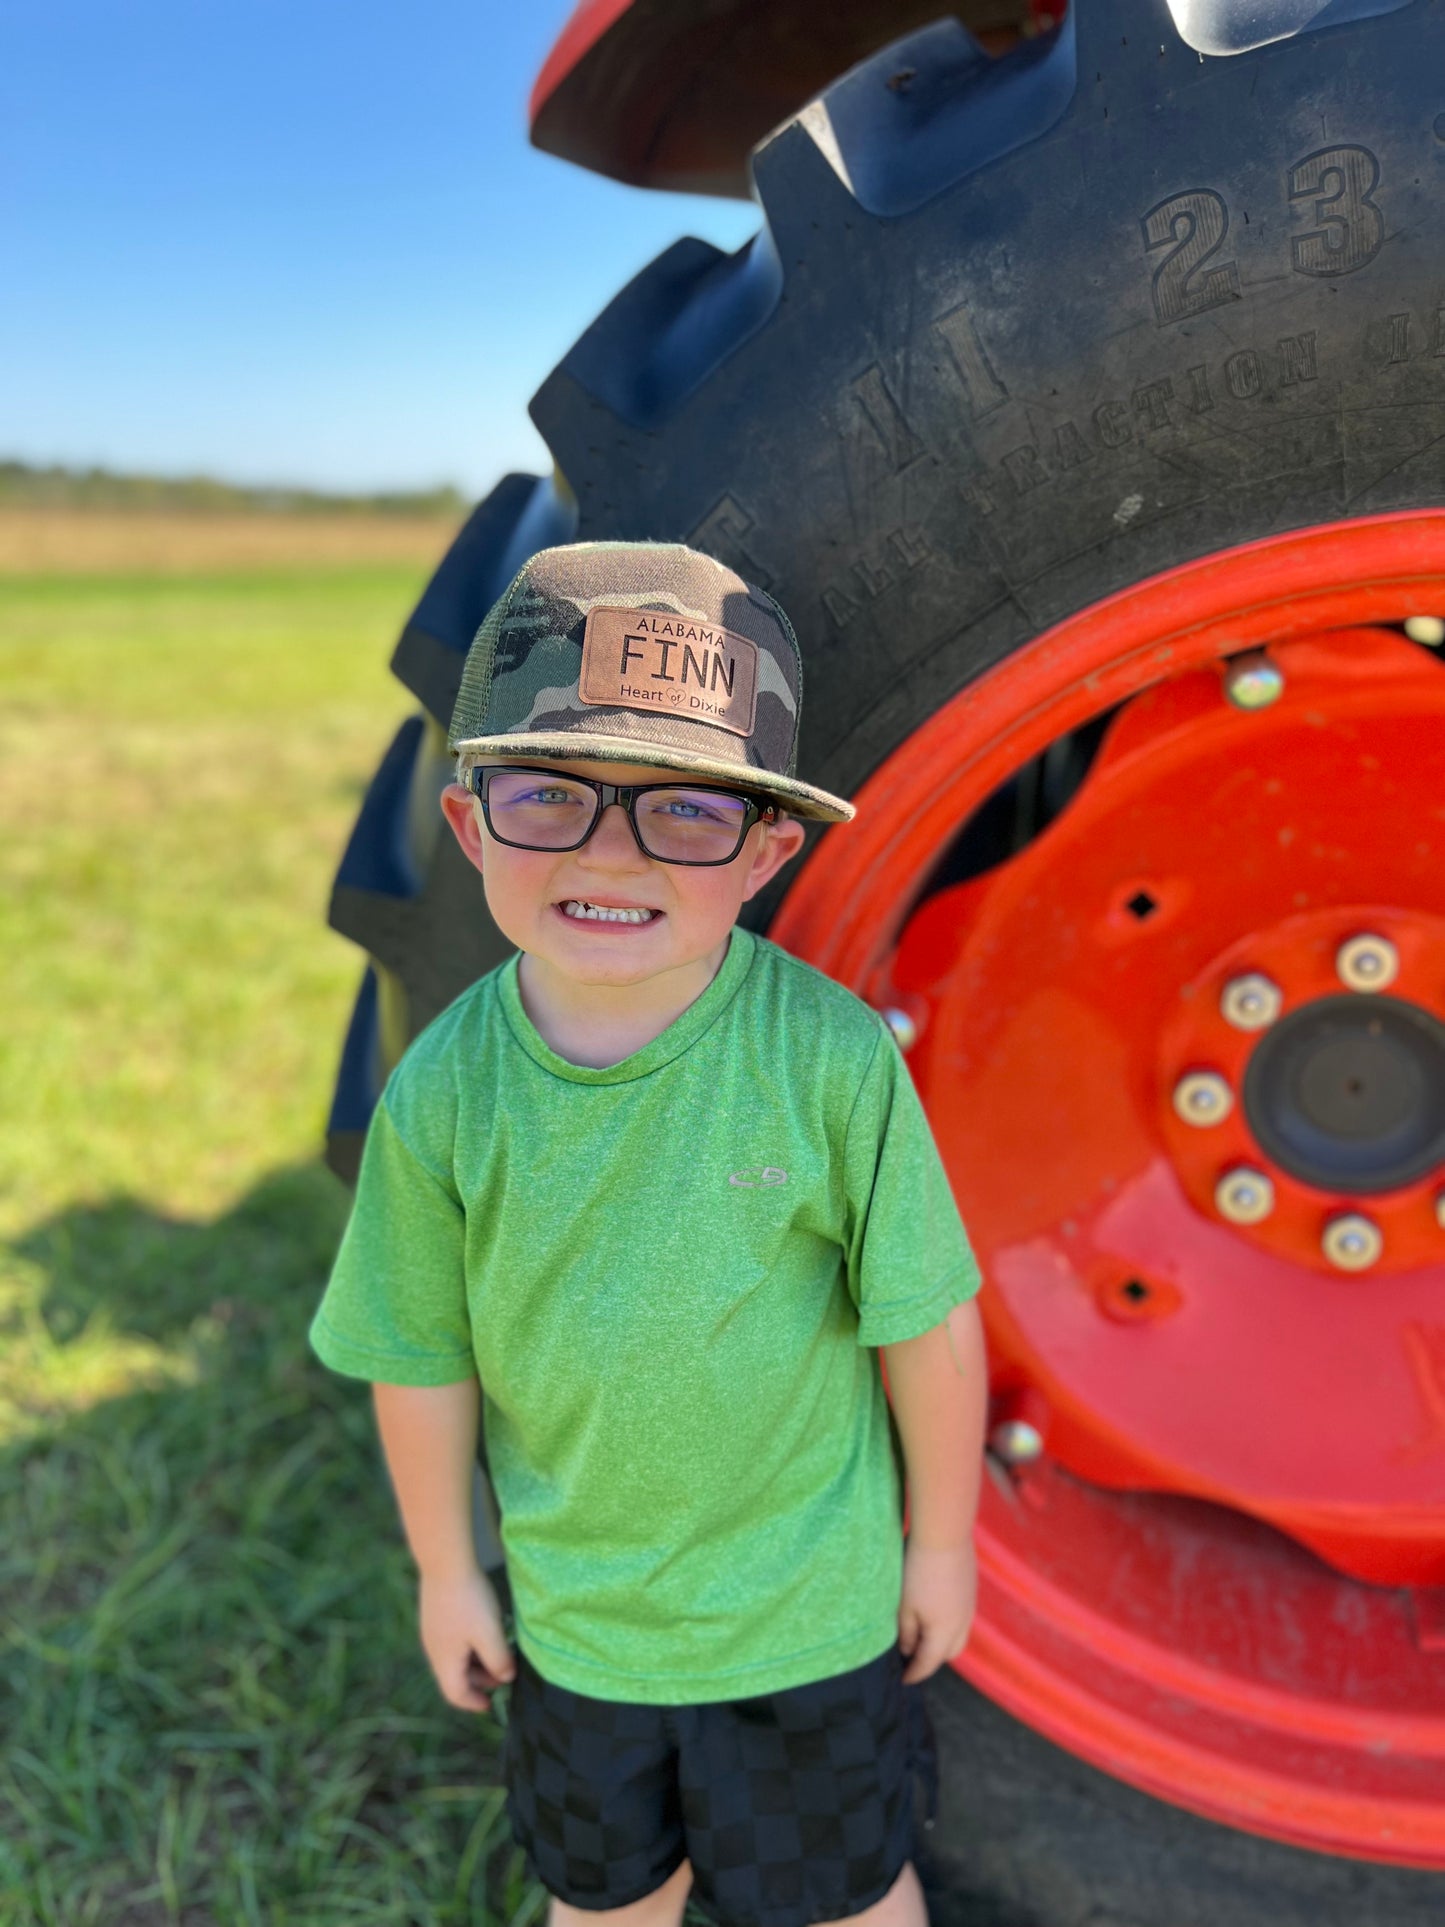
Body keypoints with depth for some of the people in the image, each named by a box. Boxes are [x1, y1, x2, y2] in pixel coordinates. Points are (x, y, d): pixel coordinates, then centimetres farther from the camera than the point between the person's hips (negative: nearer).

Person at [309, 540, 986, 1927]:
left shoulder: (830, 1058, -26)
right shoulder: (443, 1094, -18)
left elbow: (929, 1331, -14)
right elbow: (425, 1360, -5)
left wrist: (940, 1543, -3)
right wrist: (445, 1567, 6)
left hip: (807, 1610, -2)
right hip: (569, 1611, 3)